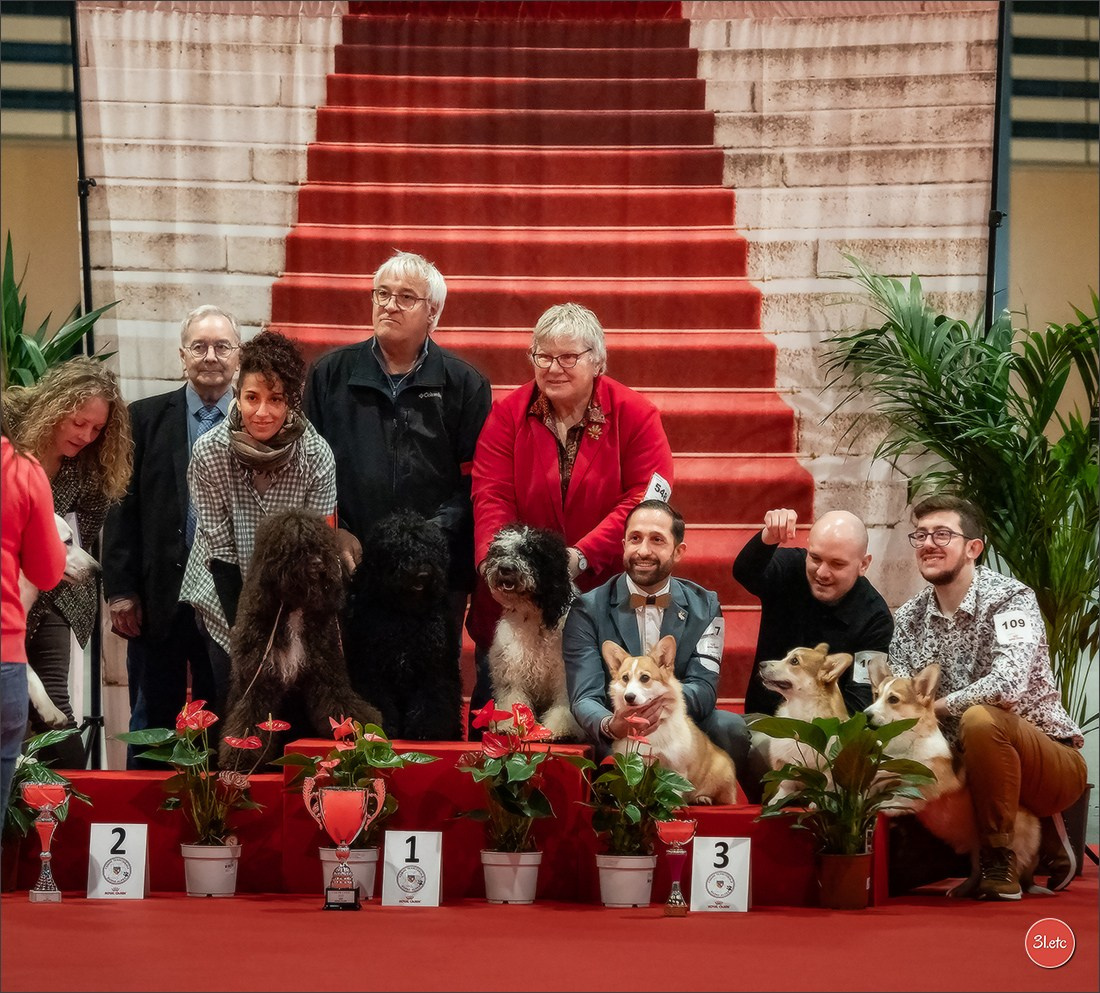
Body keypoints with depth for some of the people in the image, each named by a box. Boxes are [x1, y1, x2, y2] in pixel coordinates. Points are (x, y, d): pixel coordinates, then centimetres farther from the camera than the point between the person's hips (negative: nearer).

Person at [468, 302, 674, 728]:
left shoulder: (636, 415, -3)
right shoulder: (507, 415, 2)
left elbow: (645, 501, -11)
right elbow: (491, 498, -5)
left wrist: (582, 557, -20)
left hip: (603, 592, -2)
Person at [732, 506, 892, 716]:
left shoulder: (875, 618, -9)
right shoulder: (791, 568, -5)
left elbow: (860, 701, -11)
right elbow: (745, 572, -25)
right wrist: (770, 537, -44)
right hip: (760, 720, 0)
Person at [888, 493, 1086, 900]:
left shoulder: (1009, 598, -15)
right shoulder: (908, 618, 4)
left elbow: (1007, 685, -31)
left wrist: (932, 706, -21)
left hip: (1051, 762, -7)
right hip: (970, 764, 7)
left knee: (980, 718, -34)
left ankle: (1000, 863, -17)